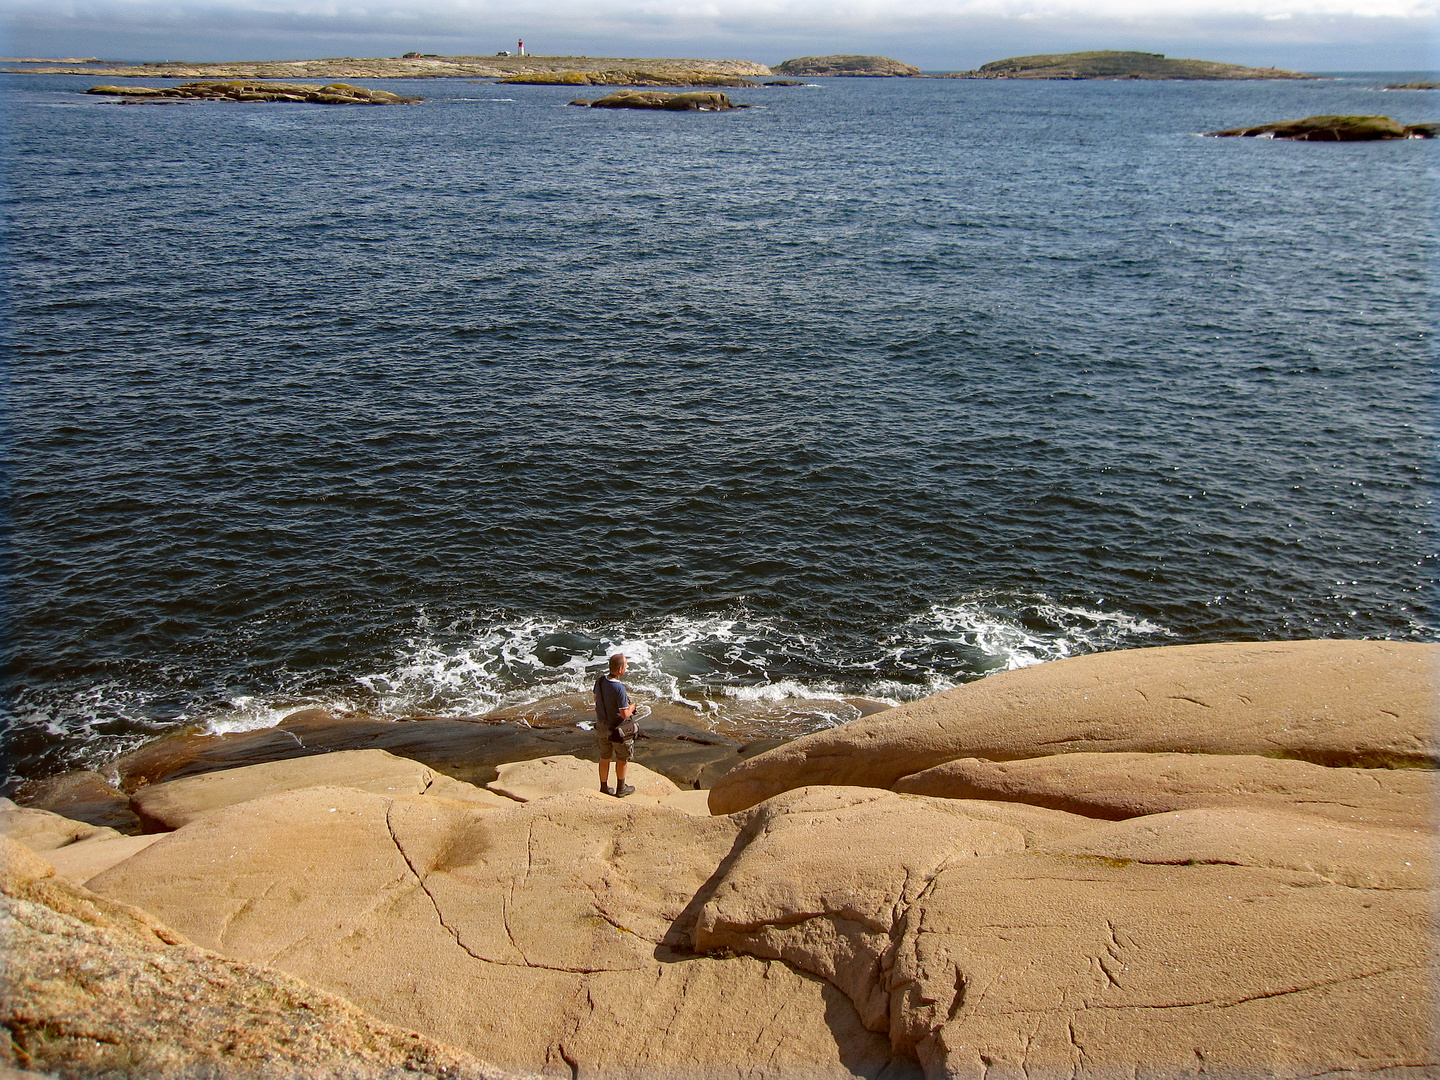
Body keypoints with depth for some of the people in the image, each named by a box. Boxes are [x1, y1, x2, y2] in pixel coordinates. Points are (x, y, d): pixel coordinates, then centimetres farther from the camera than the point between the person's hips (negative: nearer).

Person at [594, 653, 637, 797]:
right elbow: (624, 715, -27)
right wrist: (631, 708, -6)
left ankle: (604, 787, 32)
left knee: (604, 757, 21)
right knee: (622, 758, 16)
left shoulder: (600, 680, -9)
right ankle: (621, 788, 27)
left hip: (601, 725, 6)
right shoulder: (619, 688, -32)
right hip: (617, 728, -6)